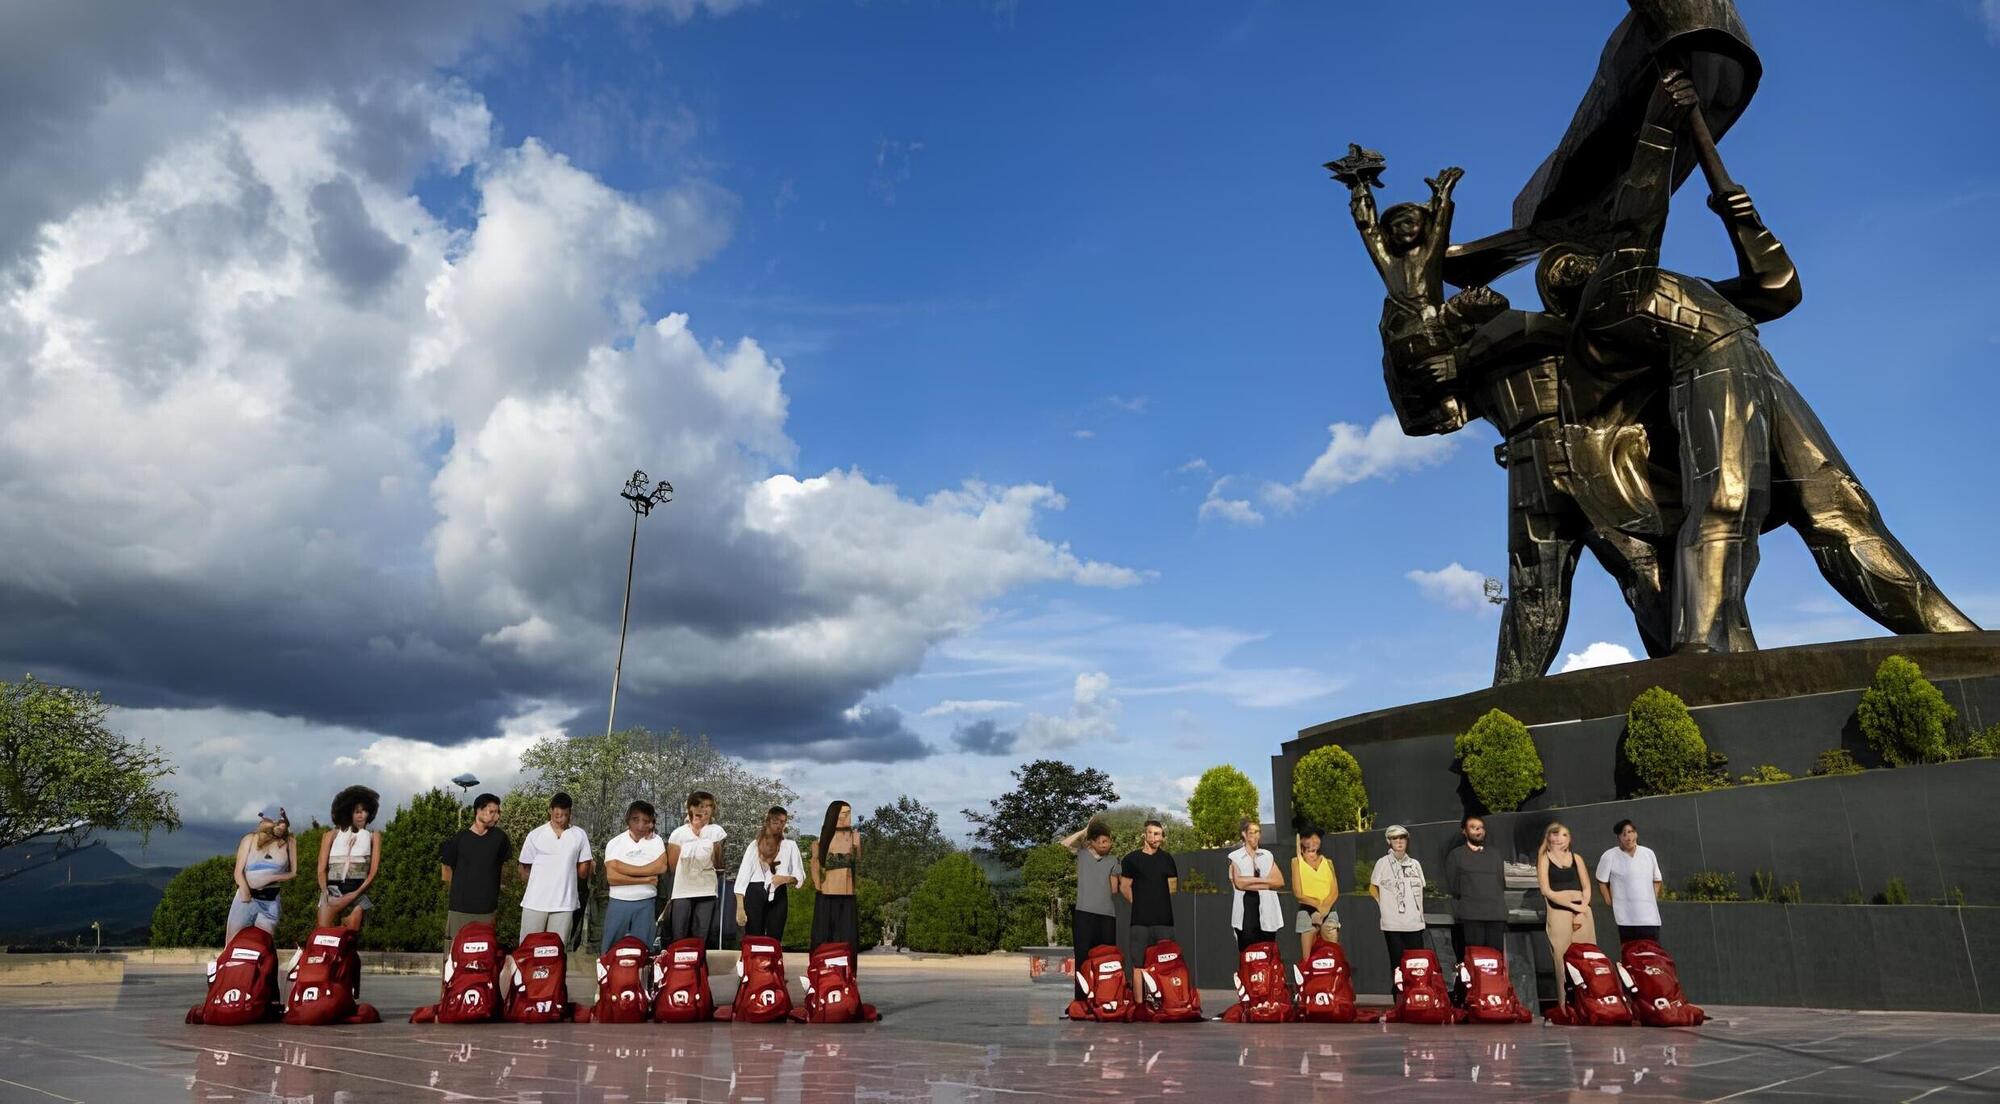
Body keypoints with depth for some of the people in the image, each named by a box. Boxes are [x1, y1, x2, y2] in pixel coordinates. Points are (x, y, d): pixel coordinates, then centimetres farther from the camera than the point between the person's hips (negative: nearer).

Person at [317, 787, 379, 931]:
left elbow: (374, 871, 5)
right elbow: (322, 869, 9)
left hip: (358, 891, 0)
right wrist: (326, 893, -5)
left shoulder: (373, 836, 14)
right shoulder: (332, 834, 16)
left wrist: (354, 894, -8)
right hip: (332, 889, 0)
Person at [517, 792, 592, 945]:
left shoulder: (580, 835, 1)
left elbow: (584, 871, 8)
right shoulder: (535, 835, -1)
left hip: (564, 903, 0)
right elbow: (525, 868, 7)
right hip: (535, 902, 0)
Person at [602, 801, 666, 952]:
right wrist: (645, 879, -14)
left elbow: (661, 867, -13)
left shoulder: (656, 840, 3)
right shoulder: (615, 843, -1)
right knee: (610, 950, 5)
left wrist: (623, 868, -14)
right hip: (619, 902, 0)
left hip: (645, 903, 0)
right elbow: (611, 877, -11)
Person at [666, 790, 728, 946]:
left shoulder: (716, 831, -1)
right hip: (682, 891, -1)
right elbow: (673, 865, 3)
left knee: (700, 938, 5)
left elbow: (718, 865, 1)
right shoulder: (679, 833, -3)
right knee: (678, 938, 1)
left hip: (707, 891, 1)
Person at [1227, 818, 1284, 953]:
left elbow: (1280, 881, 2)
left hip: (1267, 912, 3)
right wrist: (1265, 881, -6)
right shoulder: (1235, 856, 2)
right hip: (1246, 912, -3)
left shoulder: (1267, 855, 13)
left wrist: (1250, 882, -7)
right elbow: (1239, 883, -12)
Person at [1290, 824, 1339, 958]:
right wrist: (1318, 904, -12)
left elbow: (1335, 892, 5)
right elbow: (1298, 893, -1)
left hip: (1328, 911, 2)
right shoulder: (1297, 861, 6)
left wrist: (1324, 908, -11)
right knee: (1308, 958, -5)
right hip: (1307, 911, -2)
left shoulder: (1328, 862, 14)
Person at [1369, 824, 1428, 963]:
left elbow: (1420, 890, 20)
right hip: (1393, 924, -3)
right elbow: (1372, 888, 6)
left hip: (1415, 922, 4)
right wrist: (1383, 907, 1)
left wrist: (1420, 912, 12)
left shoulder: (1415, 863, 12)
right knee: (1397, 961, 0)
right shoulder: (1383, 863, -1)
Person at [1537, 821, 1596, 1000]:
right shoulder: (1544, 858, 6)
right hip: (1559, 912, -3)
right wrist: (1573, 906, -10)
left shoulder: (1576, 858, 16)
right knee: (1563, 961, -7)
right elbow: (1546, 890, -3)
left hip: (1582, 911, 3)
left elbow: (1587, 887, 12)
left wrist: (1581, 910, -4)